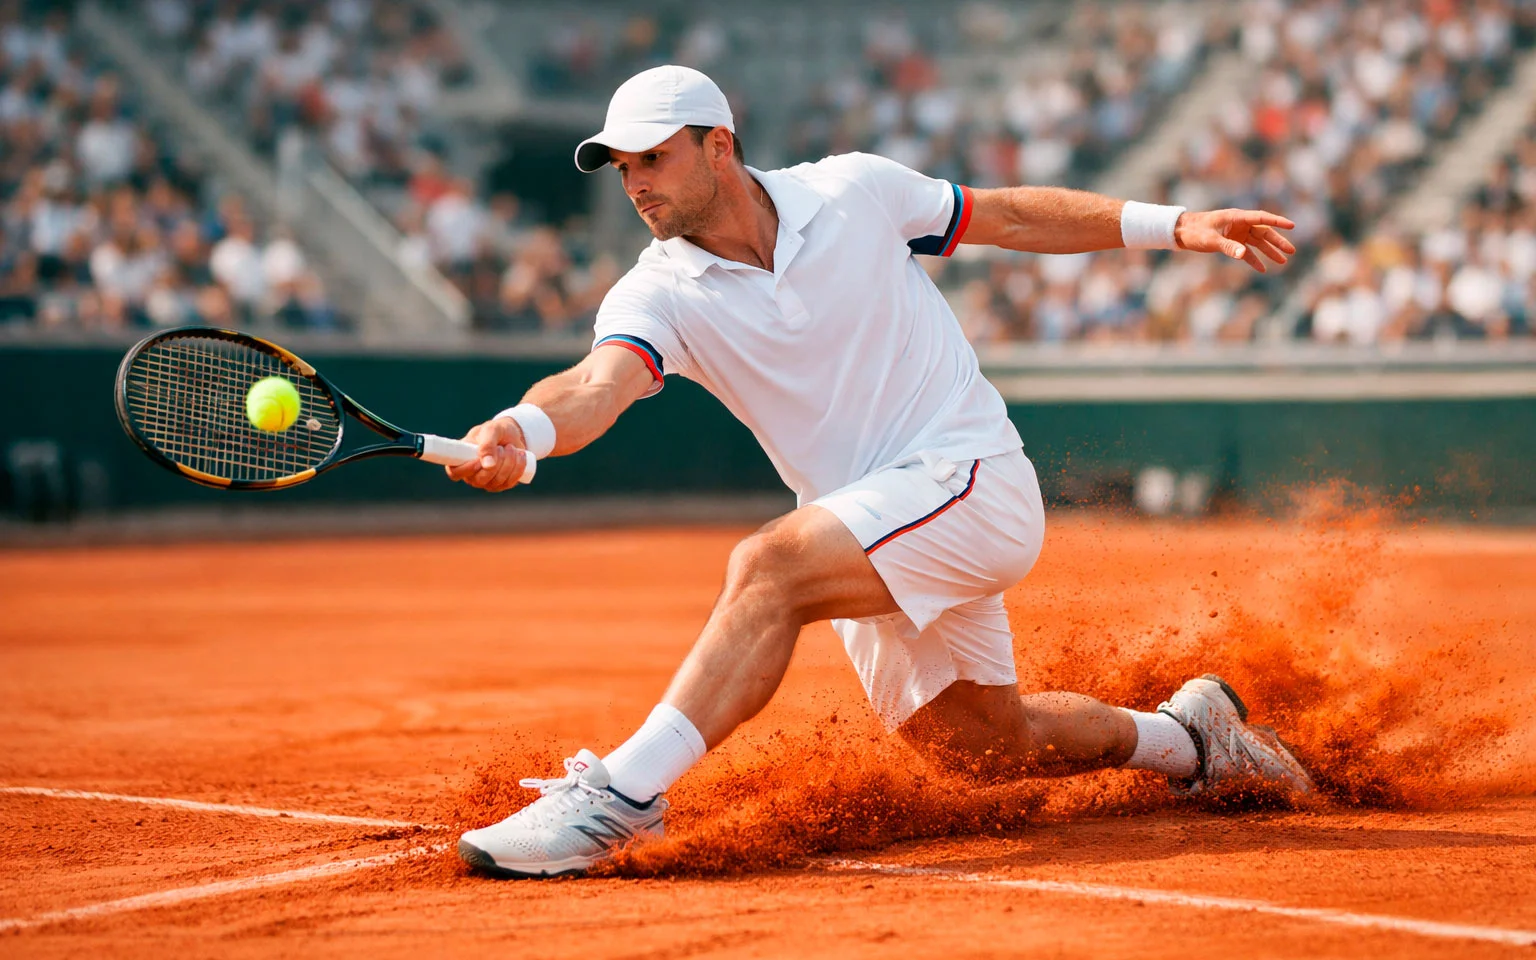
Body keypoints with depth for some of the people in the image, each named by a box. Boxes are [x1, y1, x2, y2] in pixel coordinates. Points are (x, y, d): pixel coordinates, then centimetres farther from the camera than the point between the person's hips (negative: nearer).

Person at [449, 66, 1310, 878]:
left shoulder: (853, 191, -7)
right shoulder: (660, 294, -6)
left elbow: (1010, 217, 8)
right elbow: (600, 385, -27)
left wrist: (1174, 225, 4)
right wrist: (521, 432, -50)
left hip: (971, 480, -5)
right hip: (878, 554, 5)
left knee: (769, 566, -30)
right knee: (983, 748, 17)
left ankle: (622, 793, -32)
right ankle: (1190, 736, 42)